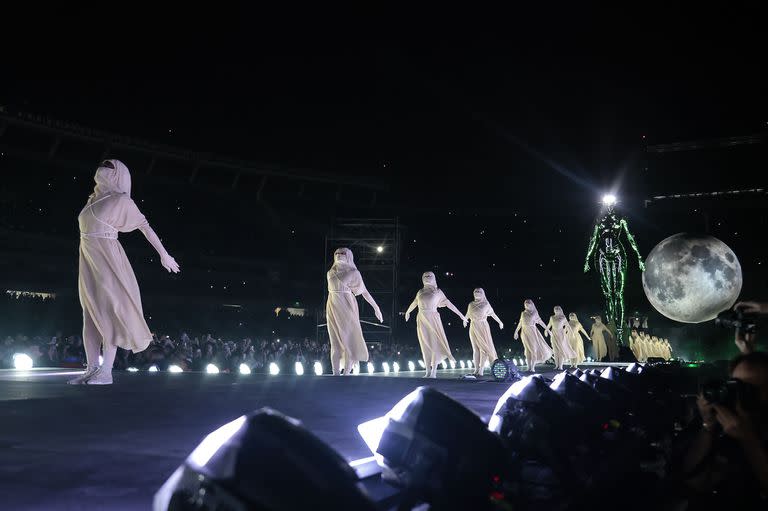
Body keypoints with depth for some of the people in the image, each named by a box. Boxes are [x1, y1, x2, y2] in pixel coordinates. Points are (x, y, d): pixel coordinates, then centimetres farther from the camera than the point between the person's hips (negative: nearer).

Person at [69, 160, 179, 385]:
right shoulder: (93, 198, 16)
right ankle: (92, 369, 8)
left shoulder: (121, 200, -3)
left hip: (107, 261, -7)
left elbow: (145, 227, -1)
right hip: (89, 264, 7)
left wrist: (164, 255, -2)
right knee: (90, 316, 5)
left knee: (109, 313, -8)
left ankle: (106, 371, -8)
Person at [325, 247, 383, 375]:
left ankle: (347, 374, -3)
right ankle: (336, 374, 1)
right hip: (333, 308, 3)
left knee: (349, 340, -5)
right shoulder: (330, 273, 11)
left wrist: (376, 307, -1)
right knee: (336, 342, 0)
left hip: (347, 308, -3)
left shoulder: (353, 272, 0)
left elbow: (364, 291, 1)